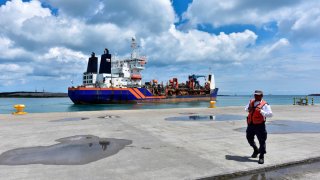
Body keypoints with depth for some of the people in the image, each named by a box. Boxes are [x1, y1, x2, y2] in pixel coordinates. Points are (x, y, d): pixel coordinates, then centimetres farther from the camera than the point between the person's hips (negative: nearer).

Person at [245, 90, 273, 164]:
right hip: (250, 124, 6)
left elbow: (270, 114, -18)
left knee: (262, 141, -1)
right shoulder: (251, 102, 8)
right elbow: (246, 109, 24)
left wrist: (261, 111, -28)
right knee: (249, 138, 19)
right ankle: (256, 150, 43)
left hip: (259, 125, -6)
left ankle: (261, 157, 12)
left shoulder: (265, 105, -9)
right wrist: (248, 109, 1)